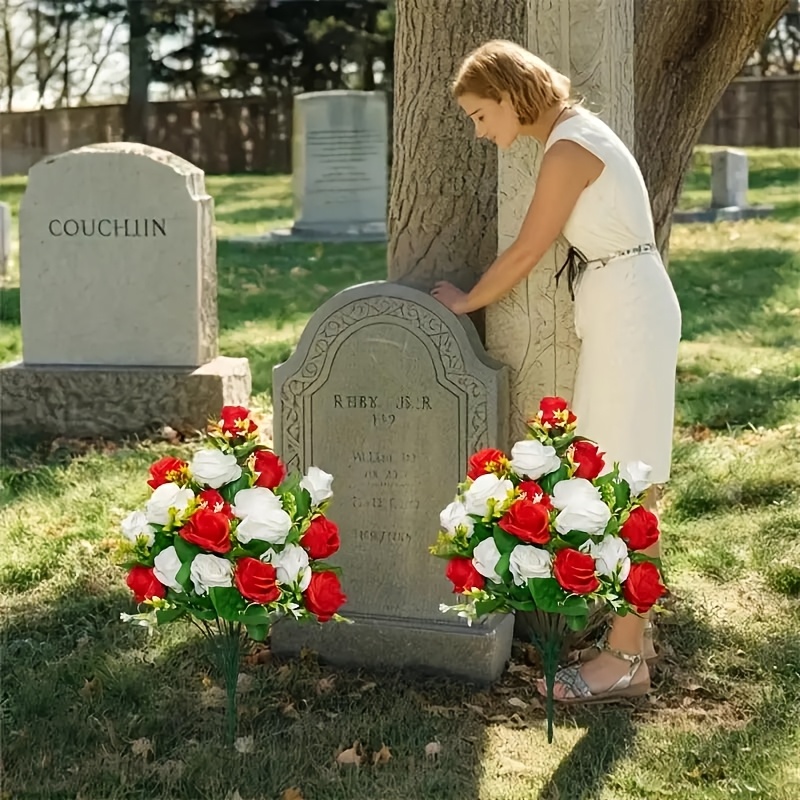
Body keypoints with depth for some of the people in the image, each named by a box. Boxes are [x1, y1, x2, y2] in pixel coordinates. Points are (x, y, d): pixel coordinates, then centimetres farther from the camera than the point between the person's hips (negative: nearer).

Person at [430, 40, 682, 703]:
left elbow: (524, 254, -13)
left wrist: (466, 302, 2)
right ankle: (628, 639, 21)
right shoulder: (576, 131, 13)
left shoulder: (569, 149, -17)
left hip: (629, 313, -10)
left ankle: (627, 660, 1)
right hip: (620, 308, 10)